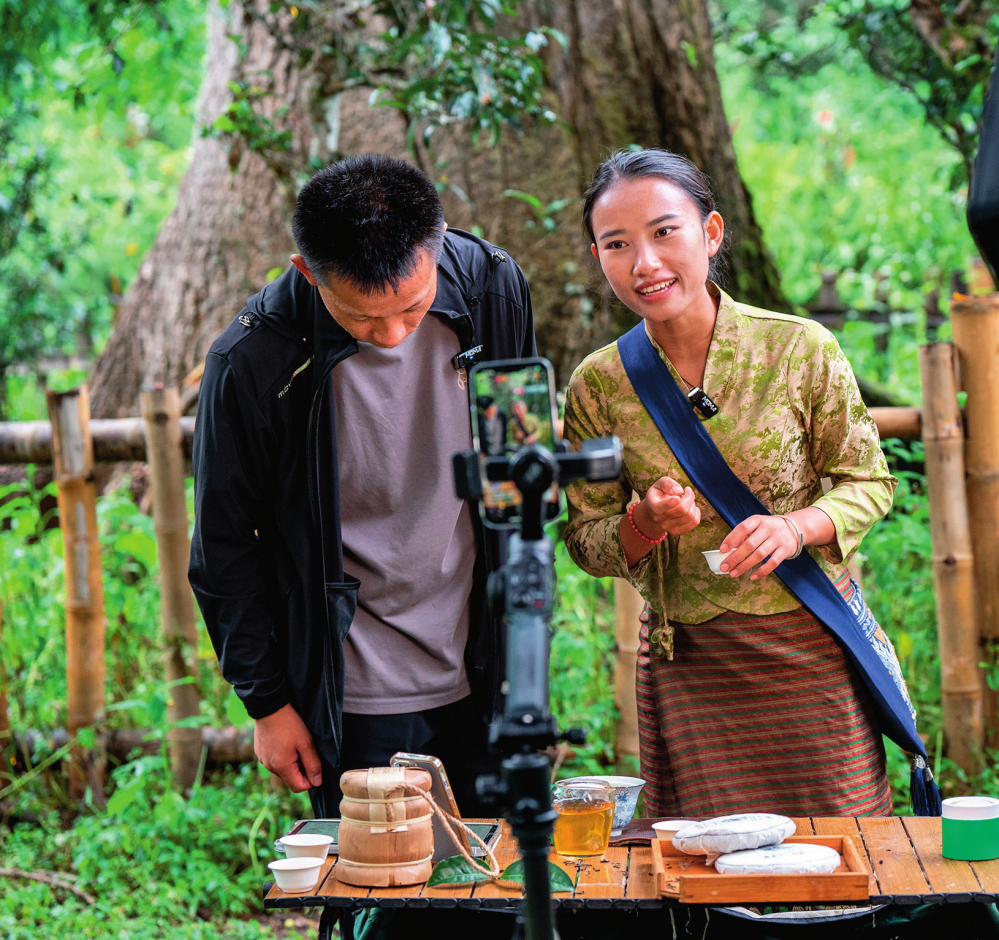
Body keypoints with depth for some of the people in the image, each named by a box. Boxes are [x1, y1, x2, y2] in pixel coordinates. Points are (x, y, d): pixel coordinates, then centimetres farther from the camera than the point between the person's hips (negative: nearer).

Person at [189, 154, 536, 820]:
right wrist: (267, 701, -4)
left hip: (485, 680, 4)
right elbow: (225, 548, -7)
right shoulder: (251, 364, -20)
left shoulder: (494, 288, -9)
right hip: (356, 701, -3)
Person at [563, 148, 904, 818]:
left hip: (812, 650, -1)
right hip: (687, 667, 1)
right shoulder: (598, 386, -2)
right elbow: (586, 542, 4)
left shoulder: (801, 349, -6)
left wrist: (797, 527, -17)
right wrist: (646, 524, -17)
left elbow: (868, 481, 2)